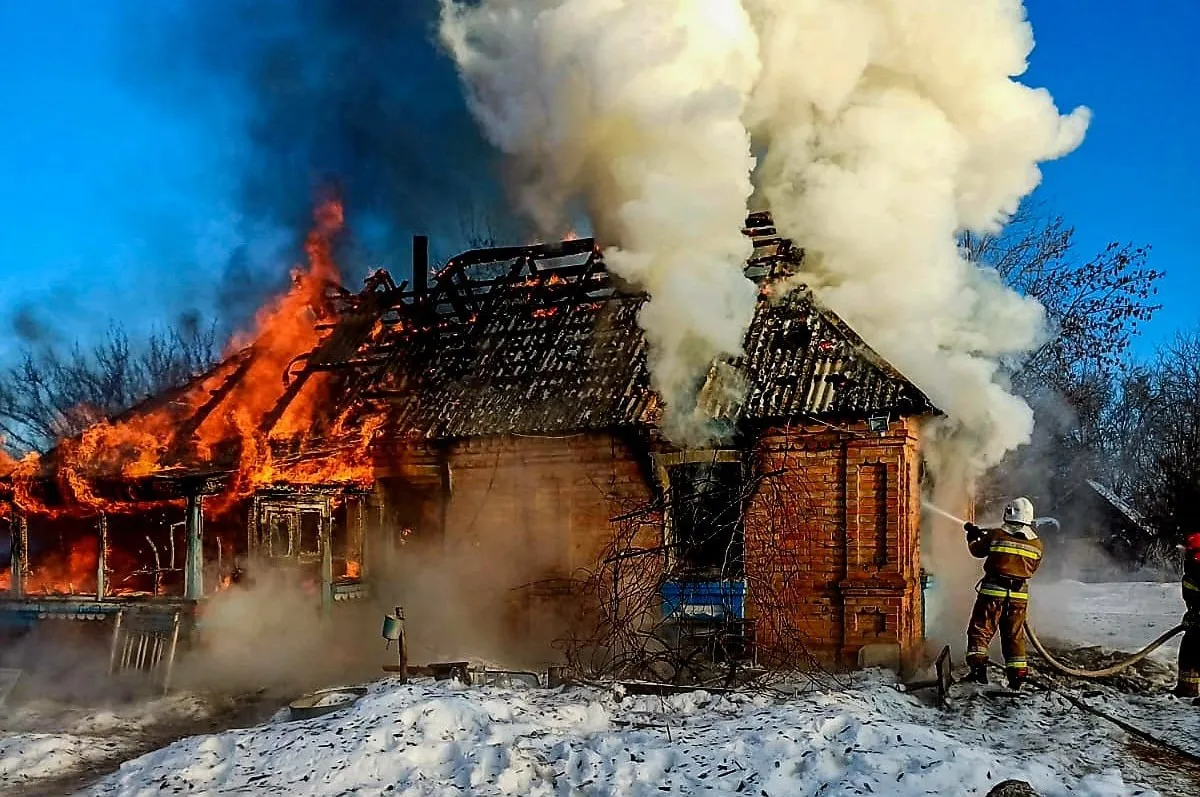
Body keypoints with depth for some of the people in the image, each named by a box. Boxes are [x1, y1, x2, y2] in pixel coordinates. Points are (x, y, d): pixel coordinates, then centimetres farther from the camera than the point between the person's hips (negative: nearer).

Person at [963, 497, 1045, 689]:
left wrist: (973, 537, 32)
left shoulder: (995, 535, -5)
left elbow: (977, 550, 11)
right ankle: (1017, 675, 12)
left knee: (981, 630, 3)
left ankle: (978, 668, -10)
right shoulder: (1037, 544, 4)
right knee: (1015, 635, 13)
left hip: (993, 590, -3)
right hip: (1019, 594, 3)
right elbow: (1033, 568, 15)